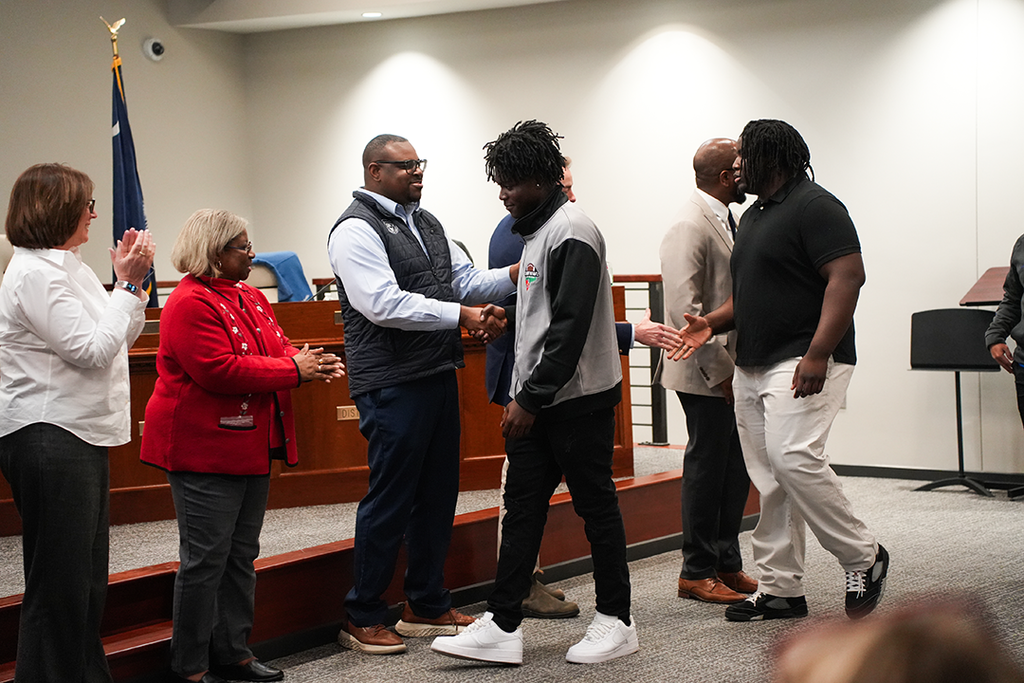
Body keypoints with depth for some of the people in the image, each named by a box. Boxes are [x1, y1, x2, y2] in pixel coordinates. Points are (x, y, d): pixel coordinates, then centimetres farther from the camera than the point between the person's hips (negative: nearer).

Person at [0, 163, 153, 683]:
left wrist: (131, 281, 8)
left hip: (79, 435, 10)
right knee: (59, 583, -5)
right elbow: (93, 348, -19)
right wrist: (127, 284, -12)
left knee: (87, 577, 14)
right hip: (46, 439, -10)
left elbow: (119, 337, 21)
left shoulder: (66, 268, 16)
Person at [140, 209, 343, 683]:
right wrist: (295, 371, -19)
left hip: (251, 447, 9)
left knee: (241, 554, 13)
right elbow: (219, 370, -23)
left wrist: (312, 363, -8)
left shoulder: (251, 297, 15)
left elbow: (278, 349, 16)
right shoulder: (191, 303, -15)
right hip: (204, 450, -9)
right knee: (205, 557, -5)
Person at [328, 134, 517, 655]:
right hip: (392, 385, -9)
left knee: (437, 494, 14)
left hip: (438, 377, 9)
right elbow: (384, 304, -21)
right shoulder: (356, 230, -11)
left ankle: (426, 606, 25)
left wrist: (513, 275, -3)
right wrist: (463, 315, -22)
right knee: (390, 501, -3)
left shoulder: (426, 223, 17)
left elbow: (464, 281, 16)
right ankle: (362, 617, 8)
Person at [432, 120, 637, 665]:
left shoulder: (572, 233, -16)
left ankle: (616, 622, 14)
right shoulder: (536, 230, 14)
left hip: (578, 400, -9)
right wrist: (520, 396, 17)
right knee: (521, 507, 6)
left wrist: (531, 398, -20)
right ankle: (502, 627, 8)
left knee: (595, 506, 2)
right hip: (537, 400, 9)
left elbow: (570, 329, -22)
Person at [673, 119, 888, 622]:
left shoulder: (814, 207, -9)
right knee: (769, 481, 7)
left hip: (803, 362, -9)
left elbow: (847, 276, -19)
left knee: (793, 457, -22)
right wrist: (712, 323, 9)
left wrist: (817, 354, -27)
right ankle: (781, 589, 12)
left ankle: (863, 557, -6)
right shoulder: (753, 216, 20)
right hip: (752, 367, 9)